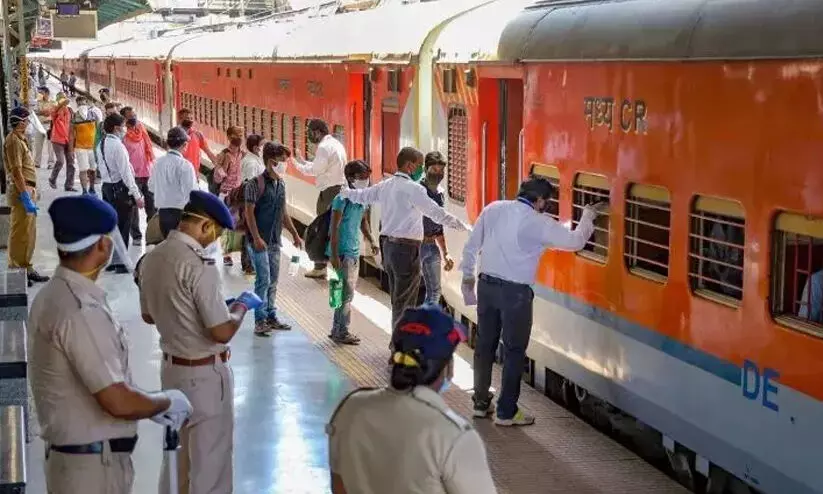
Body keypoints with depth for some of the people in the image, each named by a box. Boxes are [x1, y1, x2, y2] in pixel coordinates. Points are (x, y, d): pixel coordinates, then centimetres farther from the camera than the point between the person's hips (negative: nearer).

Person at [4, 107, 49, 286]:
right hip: (21, 191, -10)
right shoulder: (13, 140, -16)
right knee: (20, 234, -5)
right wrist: (26, 197, -24)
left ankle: (26, 269, 25)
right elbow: (16, 172, -21)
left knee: (29, 233, 16)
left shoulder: (19, 139, 16)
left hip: (27, 189, 10)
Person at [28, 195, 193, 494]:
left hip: (75, 454, 9)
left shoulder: (52, 296, 6)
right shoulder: (81, 311, -24)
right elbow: (119, 402, -25)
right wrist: (167, 402, -7)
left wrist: (152, 407, 11)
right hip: (94, 464, -9)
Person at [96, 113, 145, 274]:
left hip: (107, 186, 9)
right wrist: (136, 195, -18)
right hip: (120, 188, -9)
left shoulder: (101, 145, 10)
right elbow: (125, 172, -20)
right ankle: (120, 263, -1)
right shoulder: (117, 145, -17)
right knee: (123, 226, -3)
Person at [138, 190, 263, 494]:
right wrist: (242, 306, -6)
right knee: (210, 460, 6)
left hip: (171, 367, 8)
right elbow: (222, 332, -24)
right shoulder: (198, 264, -24)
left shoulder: (151, 258, 1)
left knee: (178, 452, 22)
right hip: (205, 374, -8)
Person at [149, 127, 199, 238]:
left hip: (162, 212, 6)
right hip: (180, 213, -6)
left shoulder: (158, 163, 3)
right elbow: (191, 192, -17)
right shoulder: (184, 165, -15)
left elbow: (151, 187, 14)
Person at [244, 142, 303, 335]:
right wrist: (256, 238, -20)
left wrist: (295, 234, 18)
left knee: (273, 281, 12)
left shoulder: (281, 184, 12)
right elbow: (249, 212, -14)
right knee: (263, 280, -8)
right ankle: (260, 321, -1)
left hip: (275, 241, 7)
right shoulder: (256, 184, -11)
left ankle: (271, 317, 22)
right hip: (260, 241, -7)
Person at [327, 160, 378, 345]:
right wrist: (334, 255, -20)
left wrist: (371, 240, 13)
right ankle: (342, 333, -1)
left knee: (348, 292, 13)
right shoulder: (343, 199, -15)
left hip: (354, 252, 9)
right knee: (346, 292, -7)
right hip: (343, 252, -9)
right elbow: (334, 228, -17)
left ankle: (337, 330, 22)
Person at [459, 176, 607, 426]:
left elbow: (472, 244, 7)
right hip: (515, 292, -5)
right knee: (514, 351, 5)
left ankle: (481, 402, 26)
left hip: (487, 285, 5)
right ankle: (506, 412, 9)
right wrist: (589, 215, 12)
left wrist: (468, 274, 19)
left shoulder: (493, 209, 2)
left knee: (485, 345, 15)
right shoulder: (539, 223, -11)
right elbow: (575, 241, -4)